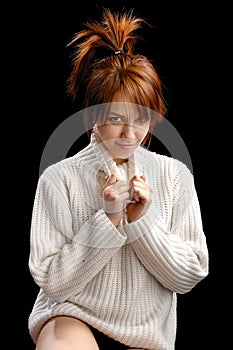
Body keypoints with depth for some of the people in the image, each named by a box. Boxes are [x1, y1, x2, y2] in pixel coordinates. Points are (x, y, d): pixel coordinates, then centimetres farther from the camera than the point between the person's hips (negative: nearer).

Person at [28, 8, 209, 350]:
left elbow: (190, 276, 0)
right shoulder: (59, 178, -7)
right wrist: (108, 218, -17)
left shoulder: (175, 175, -1)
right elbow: (52, 282, -9)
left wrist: (142, 219, -13)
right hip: (74, 316, -2)